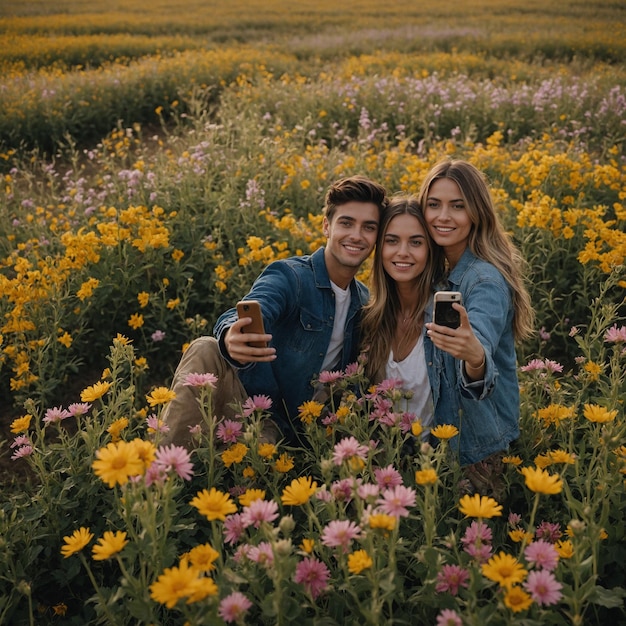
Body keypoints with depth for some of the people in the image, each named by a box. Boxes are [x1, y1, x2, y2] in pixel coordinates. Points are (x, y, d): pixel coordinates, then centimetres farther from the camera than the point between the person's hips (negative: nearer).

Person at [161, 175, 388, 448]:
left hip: (282, 429, 3)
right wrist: (231, 340, -55)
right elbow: (248, 317, -31)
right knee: (205, 351, -34)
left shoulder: (364, 301, 9)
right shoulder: (288, 276, -10)